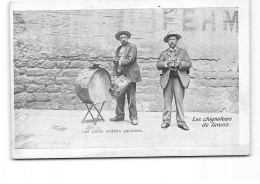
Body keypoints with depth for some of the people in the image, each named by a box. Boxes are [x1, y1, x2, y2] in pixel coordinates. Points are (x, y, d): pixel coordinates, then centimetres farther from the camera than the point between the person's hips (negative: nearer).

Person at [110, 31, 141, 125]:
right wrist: (114, 75, 3)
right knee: (119, 96, 5)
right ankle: (120, 115, 13)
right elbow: (116, 63, 15)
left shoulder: (132, 46, 0)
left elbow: (129, 60, -12)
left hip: (130, 75, -6)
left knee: (131, 97, -7)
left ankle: (133, 117, -1)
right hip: (120, 75, 6)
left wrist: (119, 61, -5)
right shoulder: (118, 49, 19)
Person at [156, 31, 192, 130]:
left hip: (179, 78, -1)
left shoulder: (183, 52, 17)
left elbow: (189, 63, 4)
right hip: (167, 79, 1)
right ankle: (166, 121, 6)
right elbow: (158, 65, 4)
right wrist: (166, 63, -15)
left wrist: (180, 63, -14)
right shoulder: (163, 53, 17)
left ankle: (181, 122, -3)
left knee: (179, 100, -6)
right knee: (167, 101, -1)